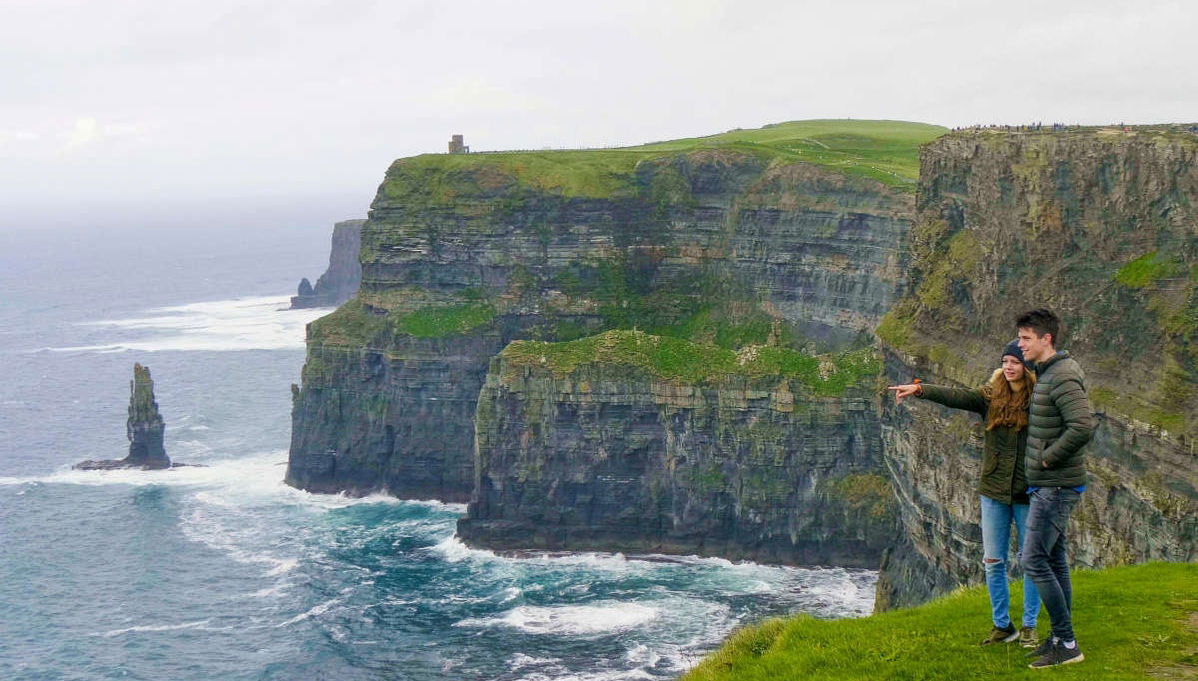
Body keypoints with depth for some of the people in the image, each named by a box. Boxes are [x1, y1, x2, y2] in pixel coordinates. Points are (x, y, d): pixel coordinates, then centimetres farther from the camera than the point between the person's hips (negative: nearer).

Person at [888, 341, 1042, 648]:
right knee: (993, 561, 7)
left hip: (1028, 494, -3)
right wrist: (919, 389, -28)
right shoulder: (991, 396, 3)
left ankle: (1029, 627, 19)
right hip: (994, 490, 3)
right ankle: (1002, 625, 19)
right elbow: (956, 397, -12)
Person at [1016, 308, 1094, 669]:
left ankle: (1067, 644, -4)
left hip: (1057, 486, -10)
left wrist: (1048, 458, -19)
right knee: (1055, 560, 14)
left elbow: (1083, 426, -30)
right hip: (1048, 485, 10)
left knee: (1034, 560, -10)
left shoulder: (1062, 377, -19)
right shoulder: (1044, 374, 13)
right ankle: (1061, 638, 21)